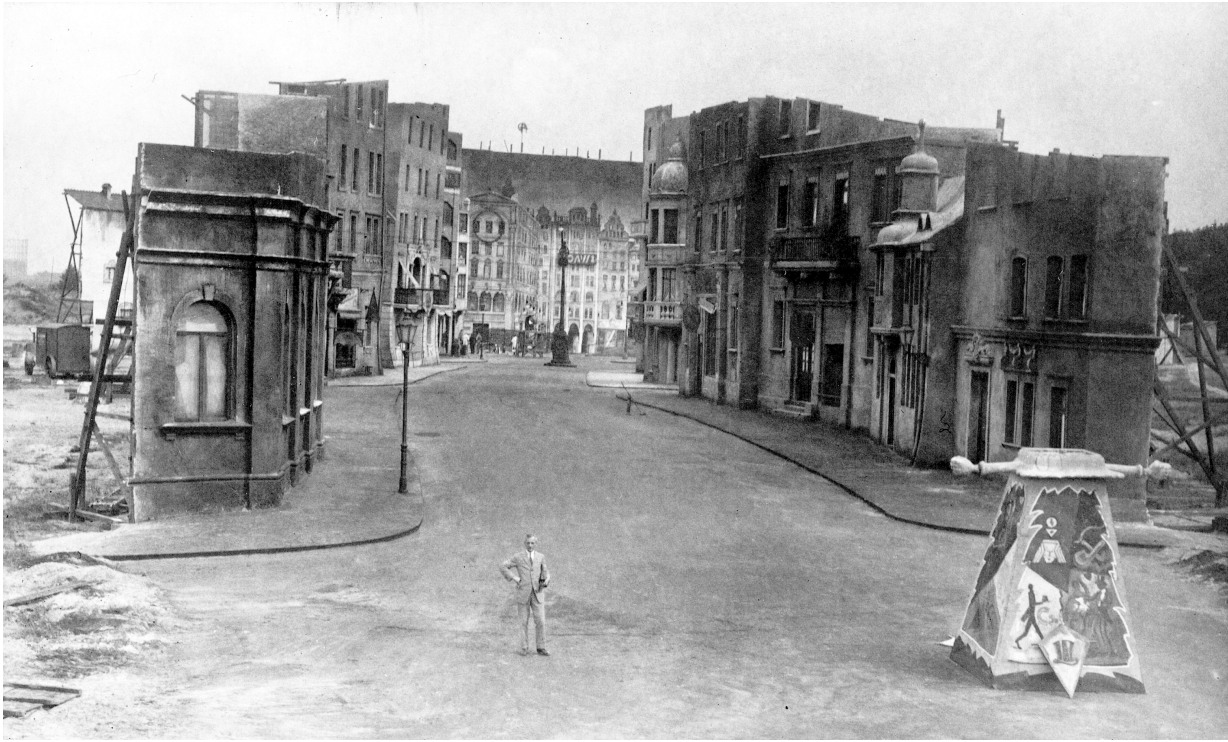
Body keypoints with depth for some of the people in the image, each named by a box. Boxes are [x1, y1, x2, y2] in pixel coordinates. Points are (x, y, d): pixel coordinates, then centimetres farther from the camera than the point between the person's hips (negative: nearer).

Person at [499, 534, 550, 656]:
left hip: (537, 593, 2)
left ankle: (541, 648, 4)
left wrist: (546, 580, -4)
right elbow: (502, 567, 1)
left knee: (540, 621, -4)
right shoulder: (518, 557, 0)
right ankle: (524, 648, 14)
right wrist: (514, 578, -7)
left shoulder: (541, 556, 8)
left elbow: (545, 571, 18)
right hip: (523, 593, -2)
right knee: (524, 622, 5)